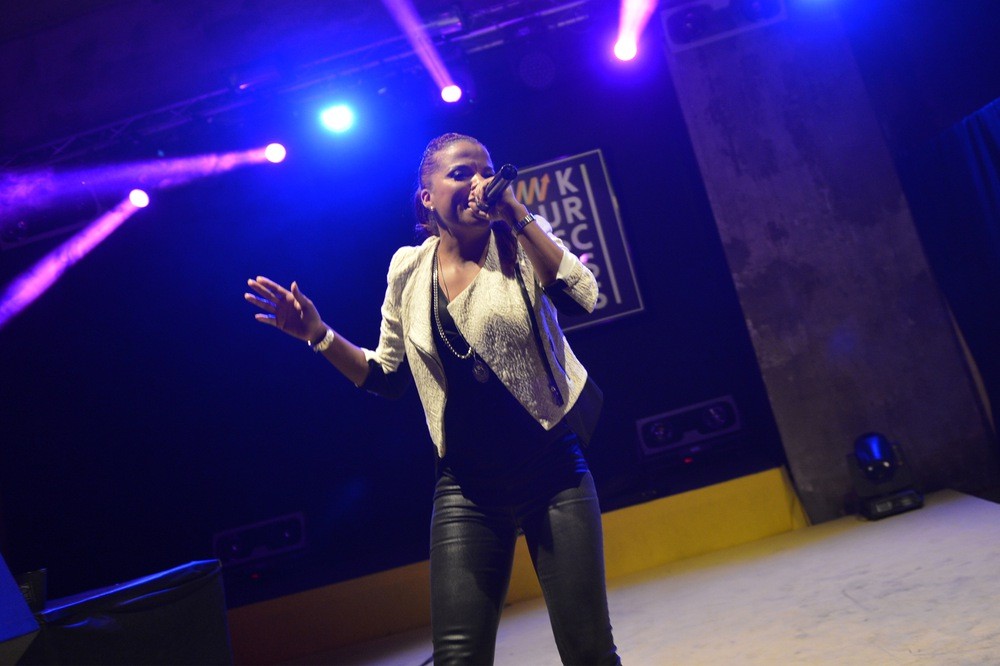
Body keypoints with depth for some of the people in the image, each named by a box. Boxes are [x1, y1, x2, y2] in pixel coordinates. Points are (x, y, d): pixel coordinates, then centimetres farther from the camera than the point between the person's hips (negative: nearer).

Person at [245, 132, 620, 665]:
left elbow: (582, 297, -21)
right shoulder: (408, 269, 3)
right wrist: (319, 335, -2)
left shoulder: (522, 241, -1)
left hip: (553, 472, -1)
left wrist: (517, 216, -21)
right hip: (468, 490, 1)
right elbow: (386, 377, 10)